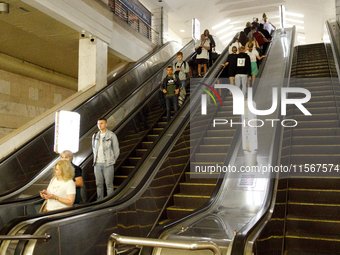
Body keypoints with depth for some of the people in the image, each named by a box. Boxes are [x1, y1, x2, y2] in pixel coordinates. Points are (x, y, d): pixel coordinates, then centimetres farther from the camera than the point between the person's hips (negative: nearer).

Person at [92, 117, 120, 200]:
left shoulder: (111, 135, -4)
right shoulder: (95, 136, 10)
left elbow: (116, 150, 1)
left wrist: (112, 161, 2)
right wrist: (95, 159, 15)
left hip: (107, 164, -4)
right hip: (97, 164, 5)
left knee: (109, 184, -3)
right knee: (99, 184, 9)